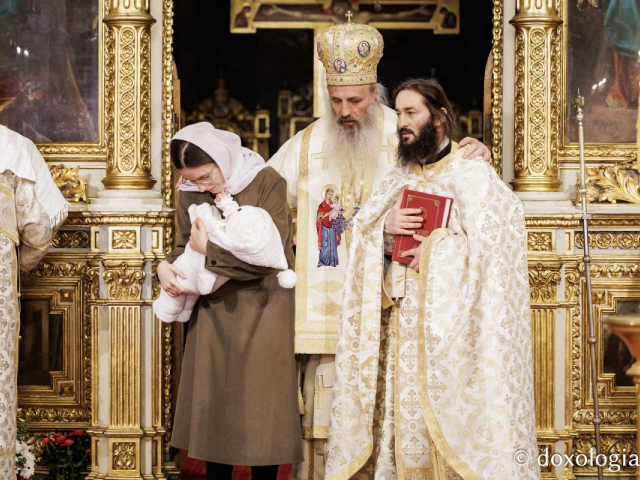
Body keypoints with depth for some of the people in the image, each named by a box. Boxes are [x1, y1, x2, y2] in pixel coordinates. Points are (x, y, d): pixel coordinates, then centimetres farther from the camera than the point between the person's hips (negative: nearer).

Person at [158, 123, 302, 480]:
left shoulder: (266, 183, -13)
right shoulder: (190, 193, 1)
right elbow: (185, 247, 10)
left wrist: (210, 250, -19)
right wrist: (166, 266, -12)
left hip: (262, 312, -4)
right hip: (214, 313, 4)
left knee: (261, 410, 1)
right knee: (213, 407, 7)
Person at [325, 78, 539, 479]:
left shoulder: (471, 174, -6)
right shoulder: (399, 176, 16)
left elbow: (491, 238, -17)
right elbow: (361, 226, 13)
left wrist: (434, 250, -13)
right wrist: (384, 227, -8)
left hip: (446, 323, -6)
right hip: (399, 322, 6)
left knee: (446, 412, -7)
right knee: (403, 411, 5)